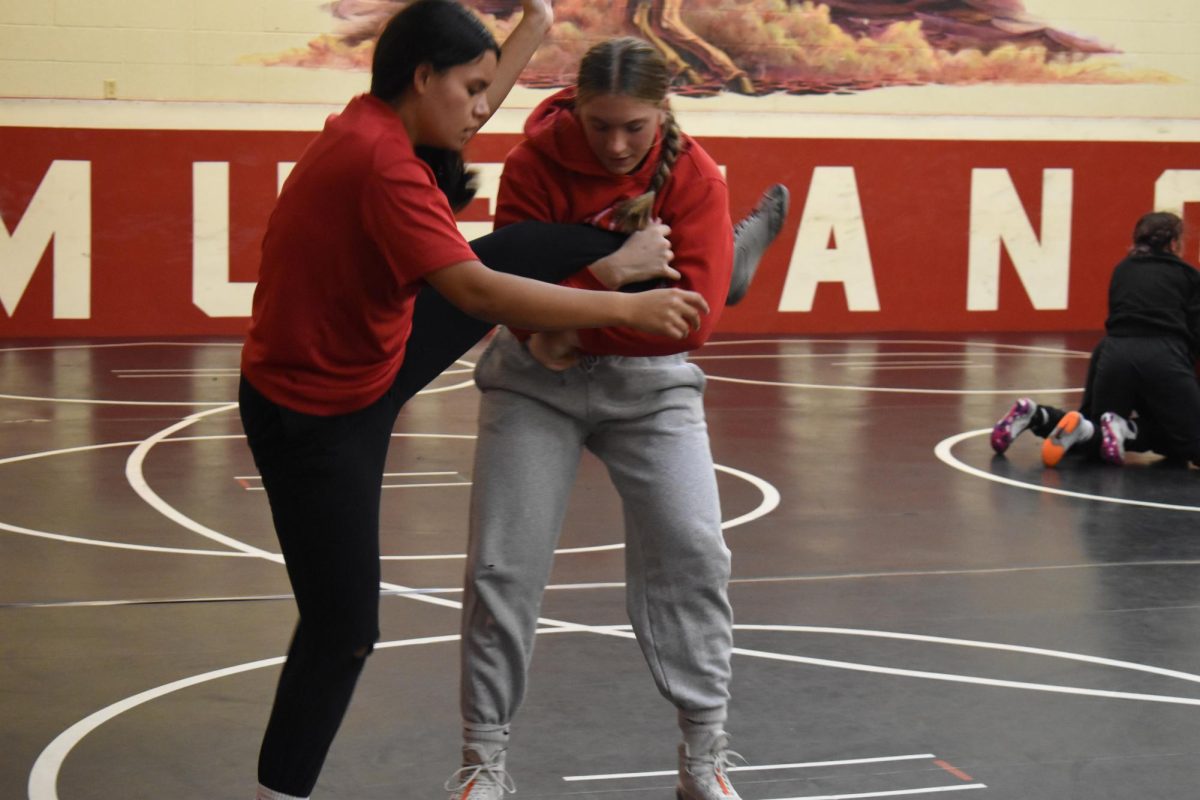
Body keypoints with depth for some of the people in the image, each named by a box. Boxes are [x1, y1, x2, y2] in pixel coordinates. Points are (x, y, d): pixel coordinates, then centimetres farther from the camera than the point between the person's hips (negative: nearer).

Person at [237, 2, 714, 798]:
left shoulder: (371, 121, -2)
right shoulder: (381, 161, -30)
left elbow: (460, 117, 22)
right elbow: (478, 294, -35)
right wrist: (628, 309, -31)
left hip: (371, 371, 9)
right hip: (316, 423, -9)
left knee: (524, 248, 5)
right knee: (343, 630, -5)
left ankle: (663, 259, 24)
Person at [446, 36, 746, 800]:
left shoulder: (694, 177, -15)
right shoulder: (536, 162, -15)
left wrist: (577, 320, -28)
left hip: (650, 378, 1)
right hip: (537, 374, 0)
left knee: (692, 552, -6)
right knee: (504, 563, -2)